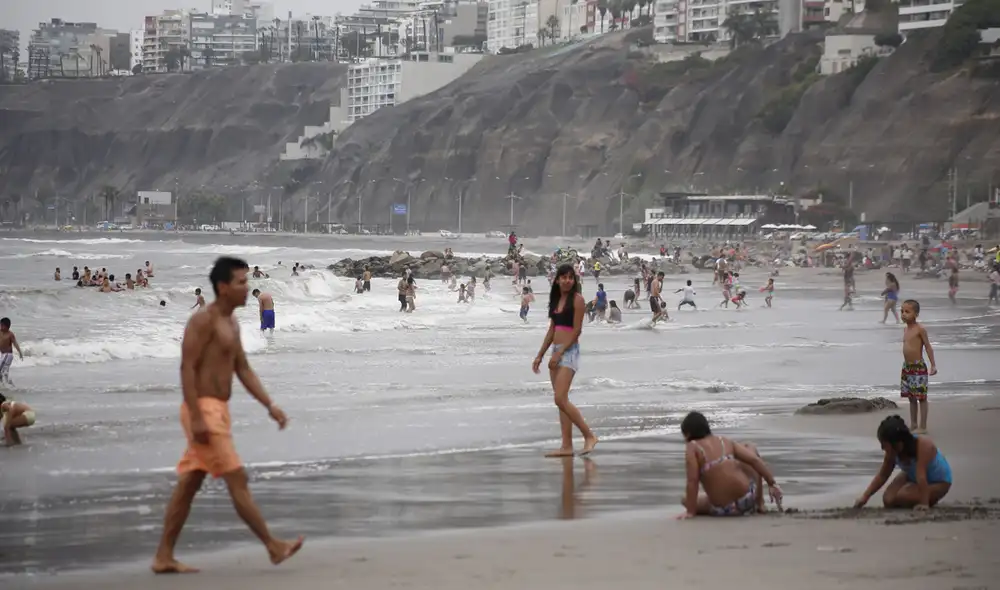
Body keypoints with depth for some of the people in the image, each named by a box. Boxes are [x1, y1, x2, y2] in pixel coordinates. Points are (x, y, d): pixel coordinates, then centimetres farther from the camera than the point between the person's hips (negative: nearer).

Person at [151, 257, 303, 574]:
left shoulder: (231, 324, 17)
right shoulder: (203, 321, -12)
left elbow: (244, 370, 19)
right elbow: (187, 369, -17)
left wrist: (270, 405, 9)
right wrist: (196, 417, -23)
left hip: (217, 411, 10)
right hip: (204, 409, -10)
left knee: (188, 485, 9)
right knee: (237, 479, -7)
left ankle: (163, 557, 11)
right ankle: (273, 547, -6)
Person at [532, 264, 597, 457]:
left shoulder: (577, 299, -8)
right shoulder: (556, 300, 15)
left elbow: (576, 330, -13)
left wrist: (559, 353, -17)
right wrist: (540, 356, 16)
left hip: (569, 351, -8)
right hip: (556, 352, 8)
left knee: (561, 399, -16)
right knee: (561, 401, 5)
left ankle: (589, 436, -8)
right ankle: (567, 446, 6)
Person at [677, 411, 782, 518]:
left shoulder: (692, 448, -6)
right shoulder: (725, 442, 7)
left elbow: (692, 482, -15)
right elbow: (754, 460, 0)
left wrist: (690, 512, -11)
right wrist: (772, 484, 5)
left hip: (722, 510, -4)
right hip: (748, 499, 4)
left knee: (687, 500, 27)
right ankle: (759, 503, 28)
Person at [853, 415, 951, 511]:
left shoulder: (923, 446, -38)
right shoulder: (893, 452, -17)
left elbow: (921, 477, -44)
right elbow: (882, 476, -7)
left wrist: (924, 503, -47)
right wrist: (865, 497, -14)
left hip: (939, 482, -7)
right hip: (912, 477, 7)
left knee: (902, 497, -27)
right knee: (888, 500, -12)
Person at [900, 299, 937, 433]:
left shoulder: (920, 329, -12)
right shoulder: (906, 329, 10)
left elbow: (928, 346, -12)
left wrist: (933, 365, -16)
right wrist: (906, 365, 18)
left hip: (918, 367, -8)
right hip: (907, 367, 8)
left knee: (921, 397, -2)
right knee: (911, 397, 14)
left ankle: (923, 427, 2)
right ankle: (913, 424, 22)